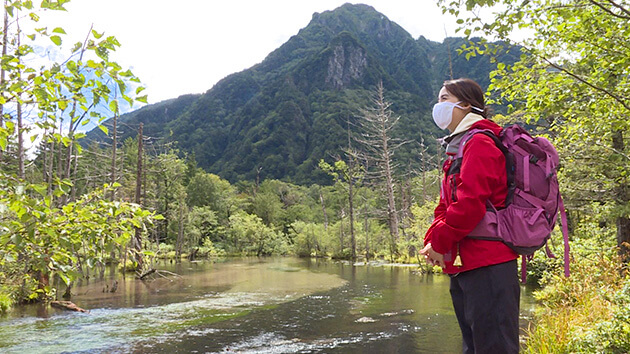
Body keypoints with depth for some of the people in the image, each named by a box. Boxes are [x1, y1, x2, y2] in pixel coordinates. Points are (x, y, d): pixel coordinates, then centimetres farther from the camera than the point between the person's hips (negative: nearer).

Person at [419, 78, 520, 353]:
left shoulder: (479, 143, -10)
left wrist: (440, 243, -10)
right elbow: (446, 205, 20)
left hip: (487, 266, -10)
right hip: (464, 265, 10)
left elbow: (470, 204, -21)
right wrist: (432, 239, 4)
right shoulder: (458, 147, 22)